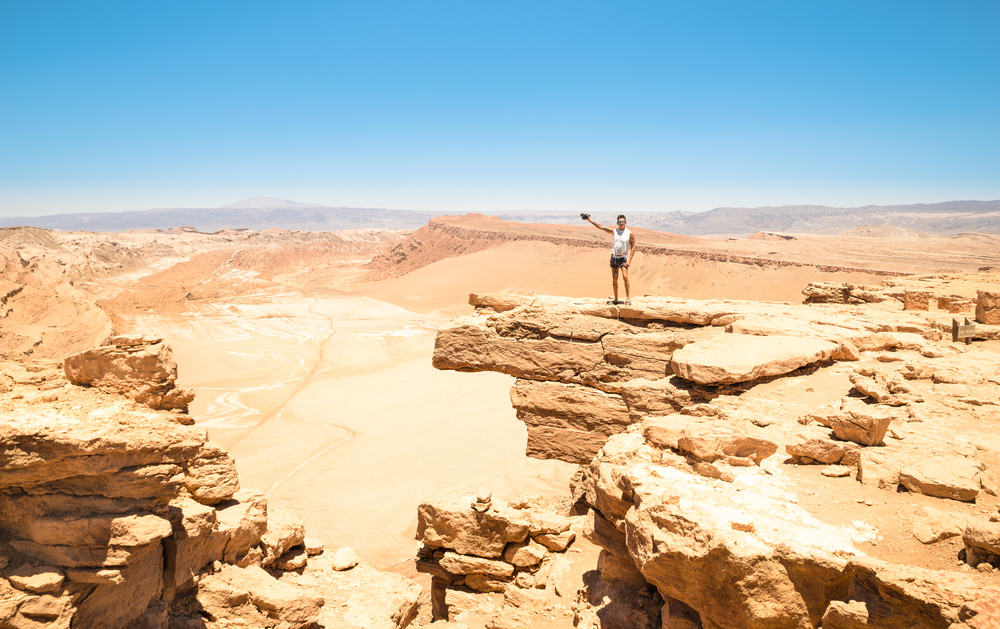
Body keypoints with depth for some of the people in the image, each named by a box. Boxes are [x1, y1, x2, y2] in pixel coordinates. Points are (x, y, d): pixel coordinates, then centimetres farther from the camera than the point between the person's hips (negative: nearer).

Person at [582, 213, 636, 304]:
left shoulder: (630, 233, -4)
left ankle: (628, 298, -15)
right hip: (614, 257, 4)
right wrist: (589, 220, 1)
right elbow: (600, 226, 5)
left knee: (625, 276, -20)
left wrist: (629, 260, -12)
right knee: (614, 279, 6)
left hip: (623, 258, -4)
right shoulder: (614, 231, 5)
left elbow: (633, 247, -4)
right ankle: (616, 299, 16)